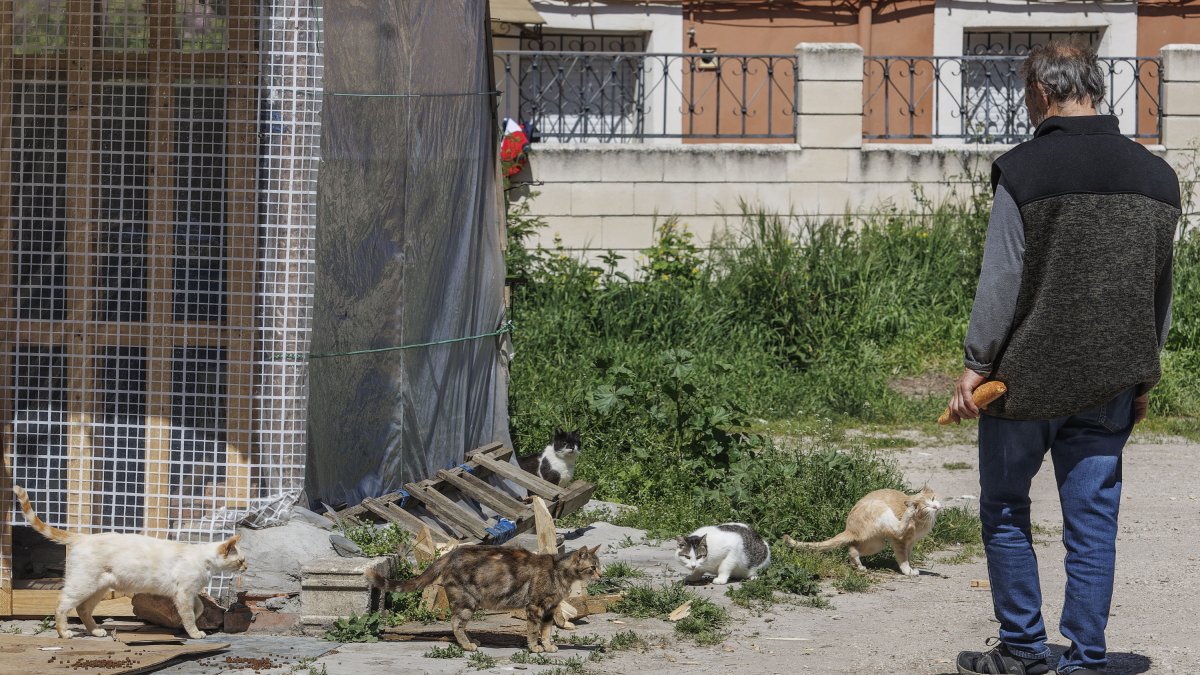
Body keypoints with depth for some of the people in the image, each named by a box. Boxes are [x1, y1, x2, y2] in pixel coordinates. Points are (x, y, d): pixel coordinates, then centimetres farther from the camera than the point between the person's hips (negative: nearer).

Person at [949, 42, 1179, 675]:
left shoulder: (1025, 170, -11)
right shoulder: (1156, 176, 5)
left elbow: (1001, 280, -12)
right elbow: (1161, 292, 11)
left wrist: (976, 364, -5)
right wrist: (1143, 377, 18)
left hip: (1028, 376, -4)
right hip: (1110, 385, 4)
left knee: (1005, 510, 12)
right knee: (1093, 521, 7)